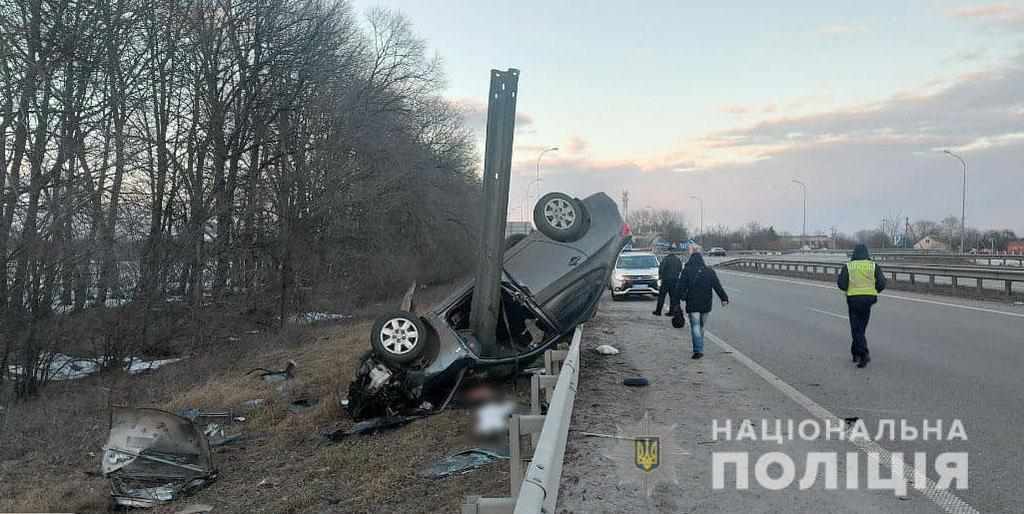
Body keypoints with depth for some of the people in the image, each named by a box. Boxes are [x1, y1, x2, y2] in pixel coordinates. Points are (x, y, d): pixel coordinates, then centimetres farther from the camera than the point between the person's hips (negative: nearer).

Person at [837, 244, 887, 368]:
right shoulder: (874, 266, 2)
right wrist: (873, 291, 15)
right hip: (868, 299, 2)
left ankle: (864, 354, -13)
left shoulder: (848, 266, -1)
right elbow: (882, 284, -3)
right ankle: (856, 353, 21)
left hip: (853, 299, -2)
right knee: (861, 327, 15)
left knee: (856, 328, 1)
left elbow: (841, 284, -7)